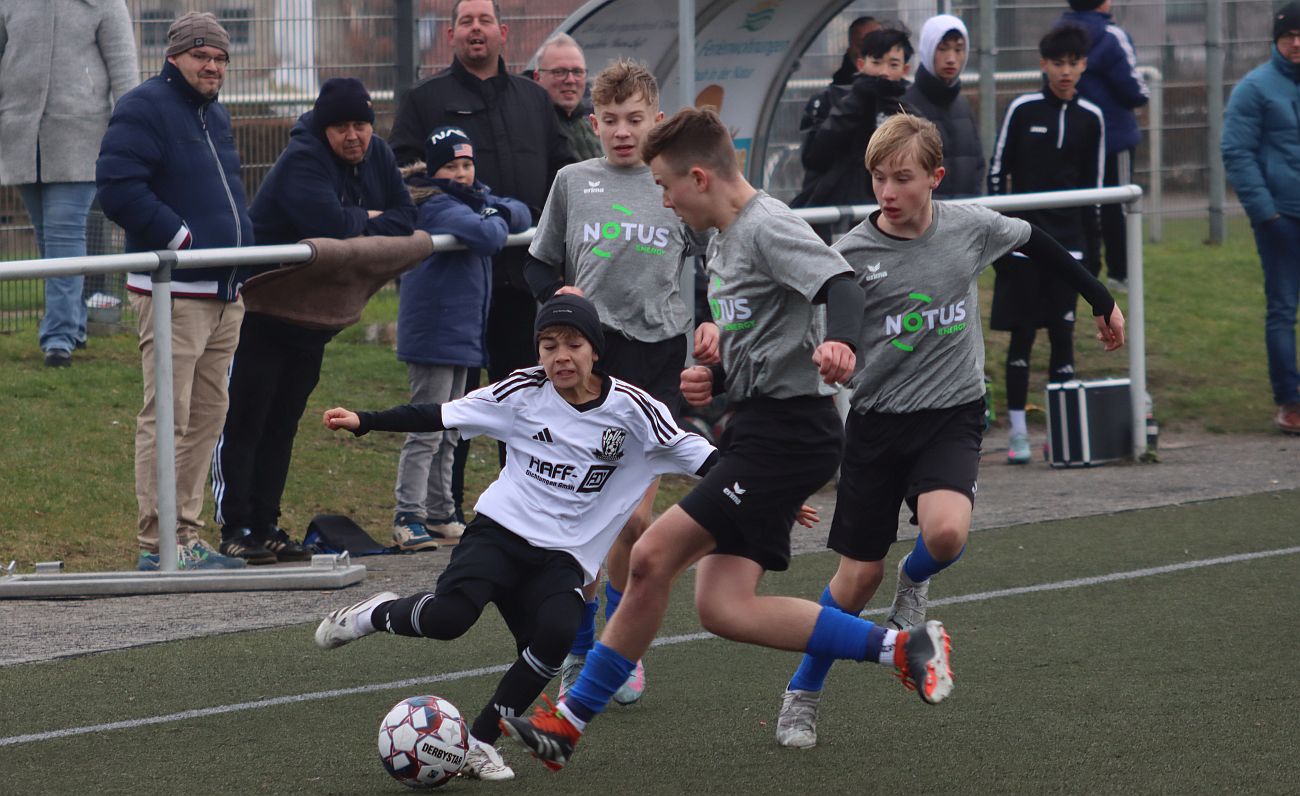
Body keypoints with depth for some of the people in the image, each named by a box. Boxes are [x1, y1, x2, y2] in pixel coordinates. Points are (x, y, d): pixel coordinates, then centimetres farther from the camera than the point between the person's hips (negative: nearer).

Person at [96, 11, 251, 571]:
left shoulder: (215, 116, 19)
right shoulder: (145, 108, -9)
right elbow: (117, 188, -19)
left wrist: (242, 241, 15)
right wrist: (181, 237, -20)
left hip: (224, 292, 9)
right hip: (172, 293, -9)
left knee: (208, 415, 11)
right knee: (167, 418, -9)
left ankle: (187, 537, 18)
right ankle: (156, 545, -8)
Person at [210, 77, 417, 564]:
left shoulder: (376, 157, 5)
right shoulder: (302, 162, -21)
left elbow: (404, 218, 3)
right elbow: (332, 223, -32)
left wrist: (360, 231, -16)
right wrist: (366, 219, -11)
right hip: (260, 309, -8)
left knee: (283, 422, 11)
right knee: (244, 420, -6)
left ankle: (266, 526, 15)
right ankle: (236, 529, -5)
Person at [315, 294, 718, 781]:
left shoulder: (629, 408, -3)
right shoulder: (524, 392, -1)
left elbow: (691, 453, -1)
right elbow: (442, 415, 4)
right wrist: (364, 422, 1)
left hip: (563, 556, 1)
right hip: (501, 527, -1)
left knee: (557, 633, -28)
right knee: (449, 617, -28)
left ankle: (481, 741, -11)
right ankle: (378, 615, 8)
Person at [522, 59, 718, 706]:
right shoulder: (574, 182, 8)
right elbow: (539, 263, 17)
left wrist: (712, 322, -1)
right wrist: (558, 293, -4)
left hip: (658, 360, 0)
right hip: (588, 358, 0)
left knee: (635, 518, -4)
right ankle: (578, 654, 10)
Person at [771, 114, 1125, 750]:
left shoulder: (970, 228, -4)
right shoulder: (851, 255, -10)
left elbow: (1035, 244, 15)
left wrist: (1101, 300, 26)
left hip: (952, 417, 1)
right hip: (877, 419, 0)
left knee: (946, 531, -28)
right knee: (859, 575, 1)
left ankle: (915, 580, 9)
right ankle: (803, 696, 22)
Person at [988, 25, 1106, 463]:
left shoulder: (1090, 118, 5)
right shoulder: (1023, 110, -2)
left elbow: (1093, 186, 12)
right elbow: (996, 172, 2)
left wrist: (1093, 249, 10)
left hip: (1068, 242, 2)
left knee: (1062, 333, 1)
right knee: (1022, 335, -1)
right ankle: (1018, 431, 4)